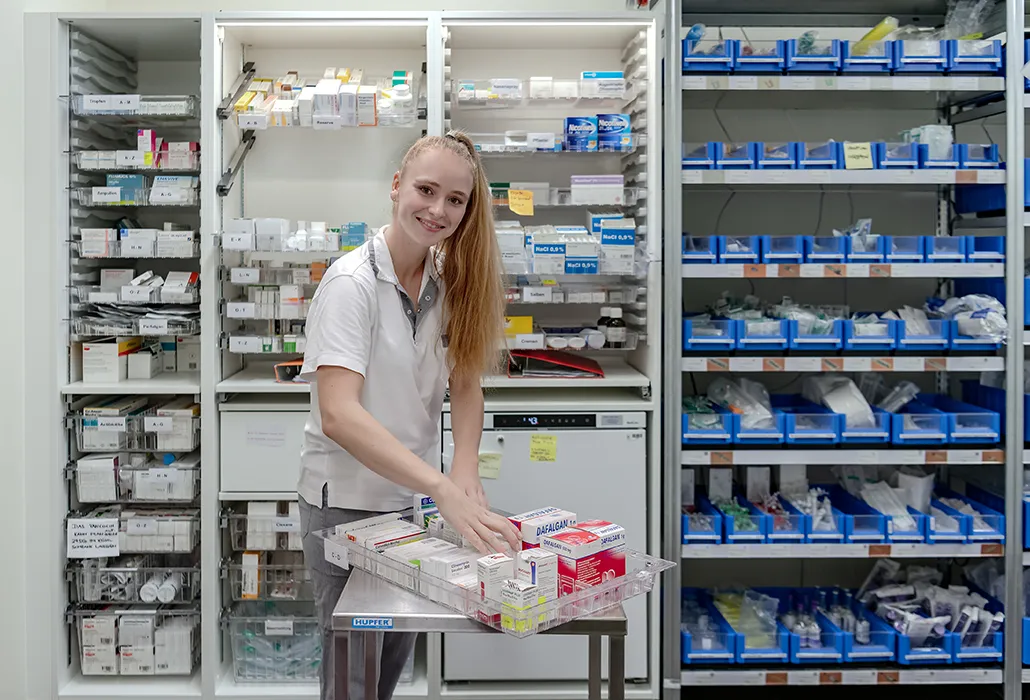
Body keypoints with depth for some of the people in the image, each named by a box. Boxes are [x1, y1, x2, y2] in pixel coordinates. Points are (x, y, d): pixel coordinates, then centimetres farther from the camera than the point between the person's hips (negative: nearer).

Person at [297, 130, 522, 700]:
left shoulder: (448, 283, 0)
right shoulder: (352, 283, -21)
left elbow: (465, 385, -3)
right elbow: (337, 415, -32)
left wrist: (465, 471, -23)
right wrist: (444, 488, -41)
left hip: (411, 500, 7)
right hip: (346, 503, -6)